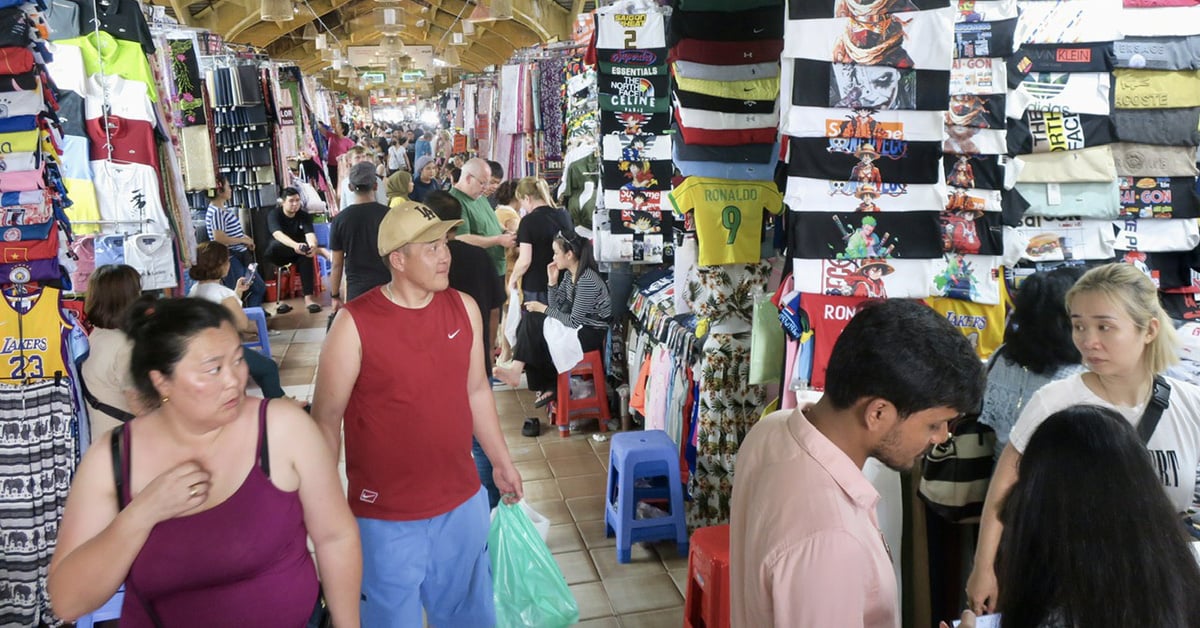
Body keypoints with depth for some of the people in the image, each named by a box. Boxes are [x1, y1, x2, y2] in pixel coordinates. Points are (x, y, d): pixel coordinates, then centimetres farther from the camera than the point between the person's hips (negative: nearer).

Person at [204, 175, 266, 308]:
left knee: (260, 287, 16)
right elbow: (219, 239, -24)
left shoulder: (224, 207, 13)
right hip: (230, 259, -11)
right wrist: (243, 240, -13)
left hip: (240, 256, 11)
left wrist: (246, 238, 7)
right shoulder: (216, 212, -18)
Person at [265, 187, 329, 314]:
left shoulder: (304, 215, -6)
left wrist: (312, 246, -49)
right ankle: (320, 251, -36)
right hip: (278, 255, -2)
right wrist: (295, 245, -54)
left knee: (306, 255, -34)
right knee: (274, 246, -36)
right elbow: (278, 235, -33)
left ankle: (309, 297, -37)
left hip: (298, 253, 2)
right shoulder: (274, 214, -14)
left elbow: (310, 235, -24)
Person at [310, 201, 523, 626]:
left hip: (463, 502, 4)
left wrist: (502, 462, 13)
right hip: (385, 514, -4)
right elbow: (326, 419, -11)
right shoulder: (355, 323, -17)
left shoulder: (464, 308, -3)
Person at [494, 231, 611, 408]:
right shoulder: (569, 274, 7)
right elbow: (557, 306, 8)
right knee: (530, 319, -6)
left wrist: (543, 309, -12)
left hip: (592, 334, -9)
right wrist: (552, 281, -4)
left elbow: (574, 322, -21)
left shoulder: (587, 280, -21)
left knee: (532, 323, -17)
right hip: (579, 326, 9)